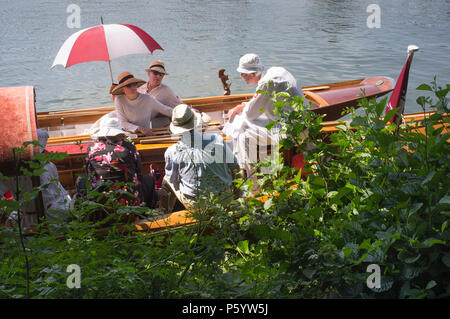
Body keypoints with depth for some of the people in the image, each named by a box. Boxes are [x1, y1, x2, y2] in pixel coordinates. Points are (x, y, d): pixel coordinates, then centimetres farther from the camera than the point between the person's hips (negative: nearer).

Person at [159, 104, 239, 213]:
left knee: (167, 180, 25)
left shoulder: (172, 152, -17)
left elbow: (173, 179, 0)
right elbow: (235, 166, -1)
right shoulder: (217, 140, -14)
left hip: (194, 204, -1)